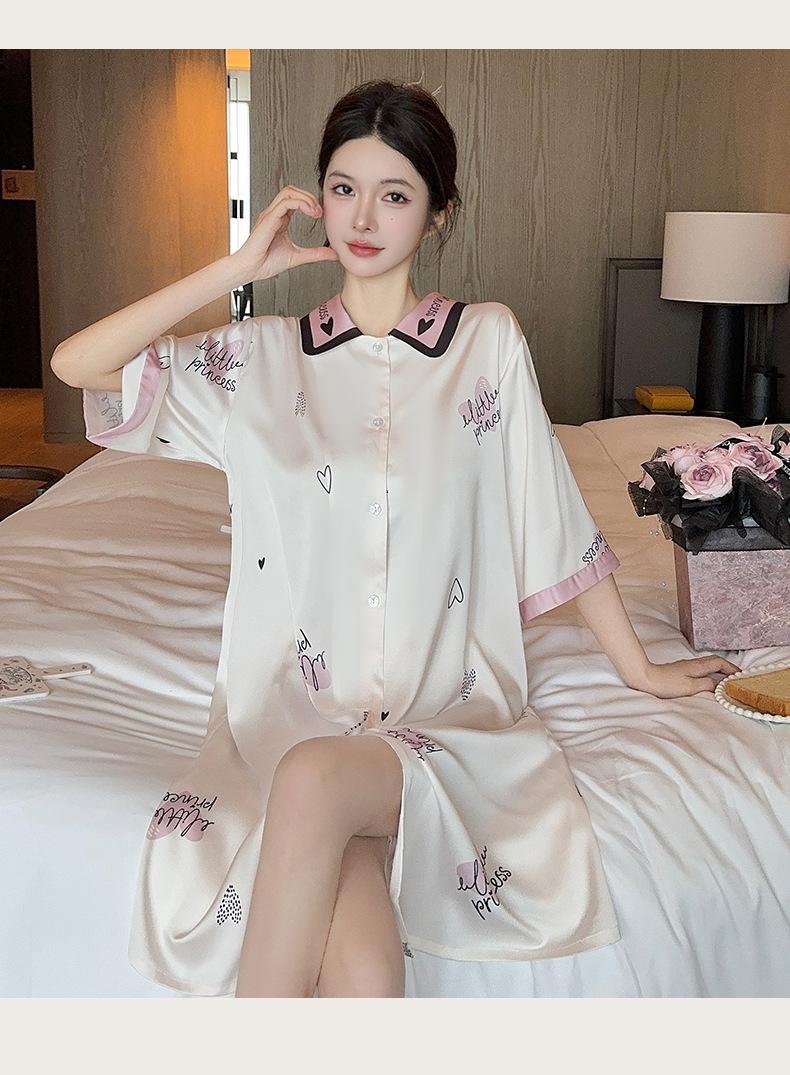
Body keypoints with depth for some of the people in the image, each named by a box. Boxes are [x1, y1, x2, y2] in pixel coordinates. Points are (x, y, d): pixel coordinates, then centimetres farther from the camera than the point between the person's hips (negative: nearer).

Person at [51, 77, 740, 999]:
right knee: (363, 966, -29)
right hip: (294, 707, 0)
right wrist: (241, 266, -2)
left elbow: (556, 521, 10)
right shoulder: (266, 356, 8)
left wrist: (640, 670, 15)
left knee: (317, 778, -34)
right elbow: (76, 364, -2)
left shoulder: (488, 342, 6)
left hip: (446, 713, 0)